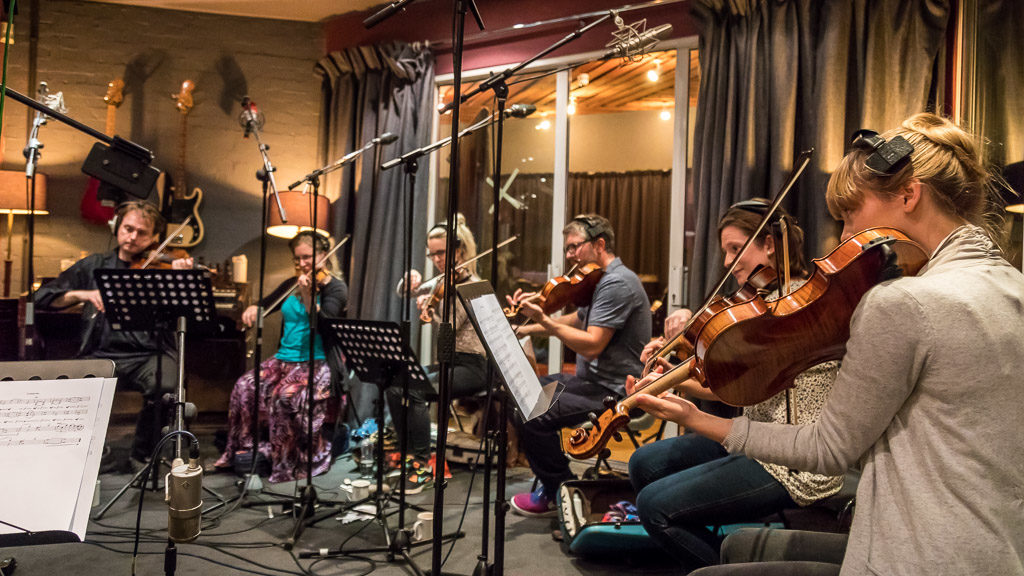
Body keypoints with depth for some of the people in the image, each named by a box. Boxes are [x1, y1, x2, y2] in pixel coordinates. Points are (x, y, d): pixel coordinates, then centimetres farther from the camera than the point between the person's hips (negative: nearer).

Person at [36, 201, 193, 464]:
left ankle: (144, 452, -5)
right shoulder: (94, 266, 16)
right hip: (103, 353, 2)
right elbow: (44, 296, 10)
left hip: (152, 353, -2)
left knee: (164, 387, -32)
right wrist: (82, 294, -8)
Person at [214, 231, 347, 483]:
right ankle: (246, 446, -3)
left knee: (288, 395, -31)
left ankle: (292, 461, -15)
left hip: (318, 362, -6)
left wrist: (307, 296, -30)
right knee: (245, 386, -18)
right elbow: (265, 305, 22)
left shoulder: (335, 288, -2)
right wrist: (253, 309, -1)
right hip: (284, 358, 6)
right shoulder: (291, 285, 16)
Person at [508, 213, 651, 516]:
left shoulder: (618, 283, -20)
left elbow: (591, 346, -26)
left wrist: (543, 319, -25)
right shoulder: (600, 280, 14)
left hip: (614, 390, -11)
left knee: (532, 417, -21)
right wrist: (527, 328, 13)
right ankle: (553, 481, 21)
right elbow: (576, 321, 24)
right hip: (591, 379, 11)